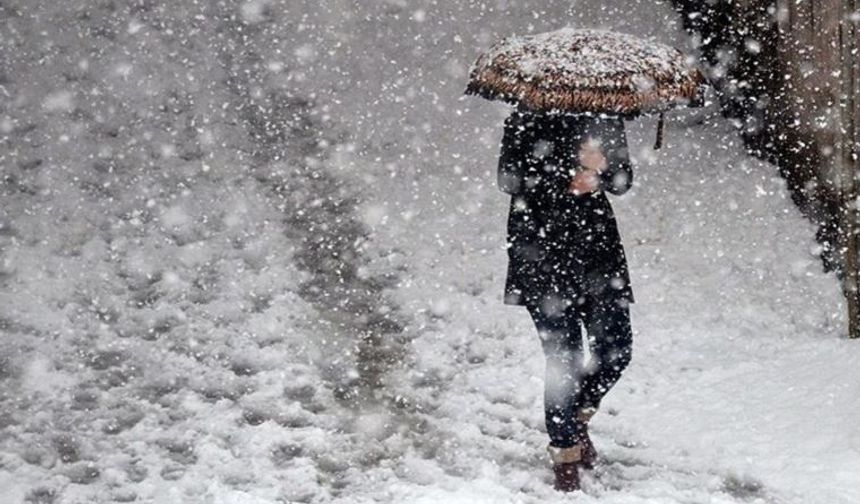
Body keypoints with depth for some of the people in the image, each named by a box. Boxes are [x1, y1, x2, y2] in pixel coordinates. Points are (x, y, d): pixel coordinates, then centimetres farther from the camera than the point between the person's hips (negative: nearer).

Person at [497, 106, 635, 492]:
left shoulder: (606, 117, 7)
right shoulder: (531, 119, -5)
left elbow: (622, 181, 7)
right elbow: (510, 178, -11)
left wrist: (601, 167, -15)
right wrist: (568, 181, -19)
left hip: (598, 246, 5)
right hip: (543, 250, -4)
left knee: (616, 351, 2)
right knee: (563, 358, -5)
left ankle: (577, 417, 30)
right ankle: (565, 450, 13)